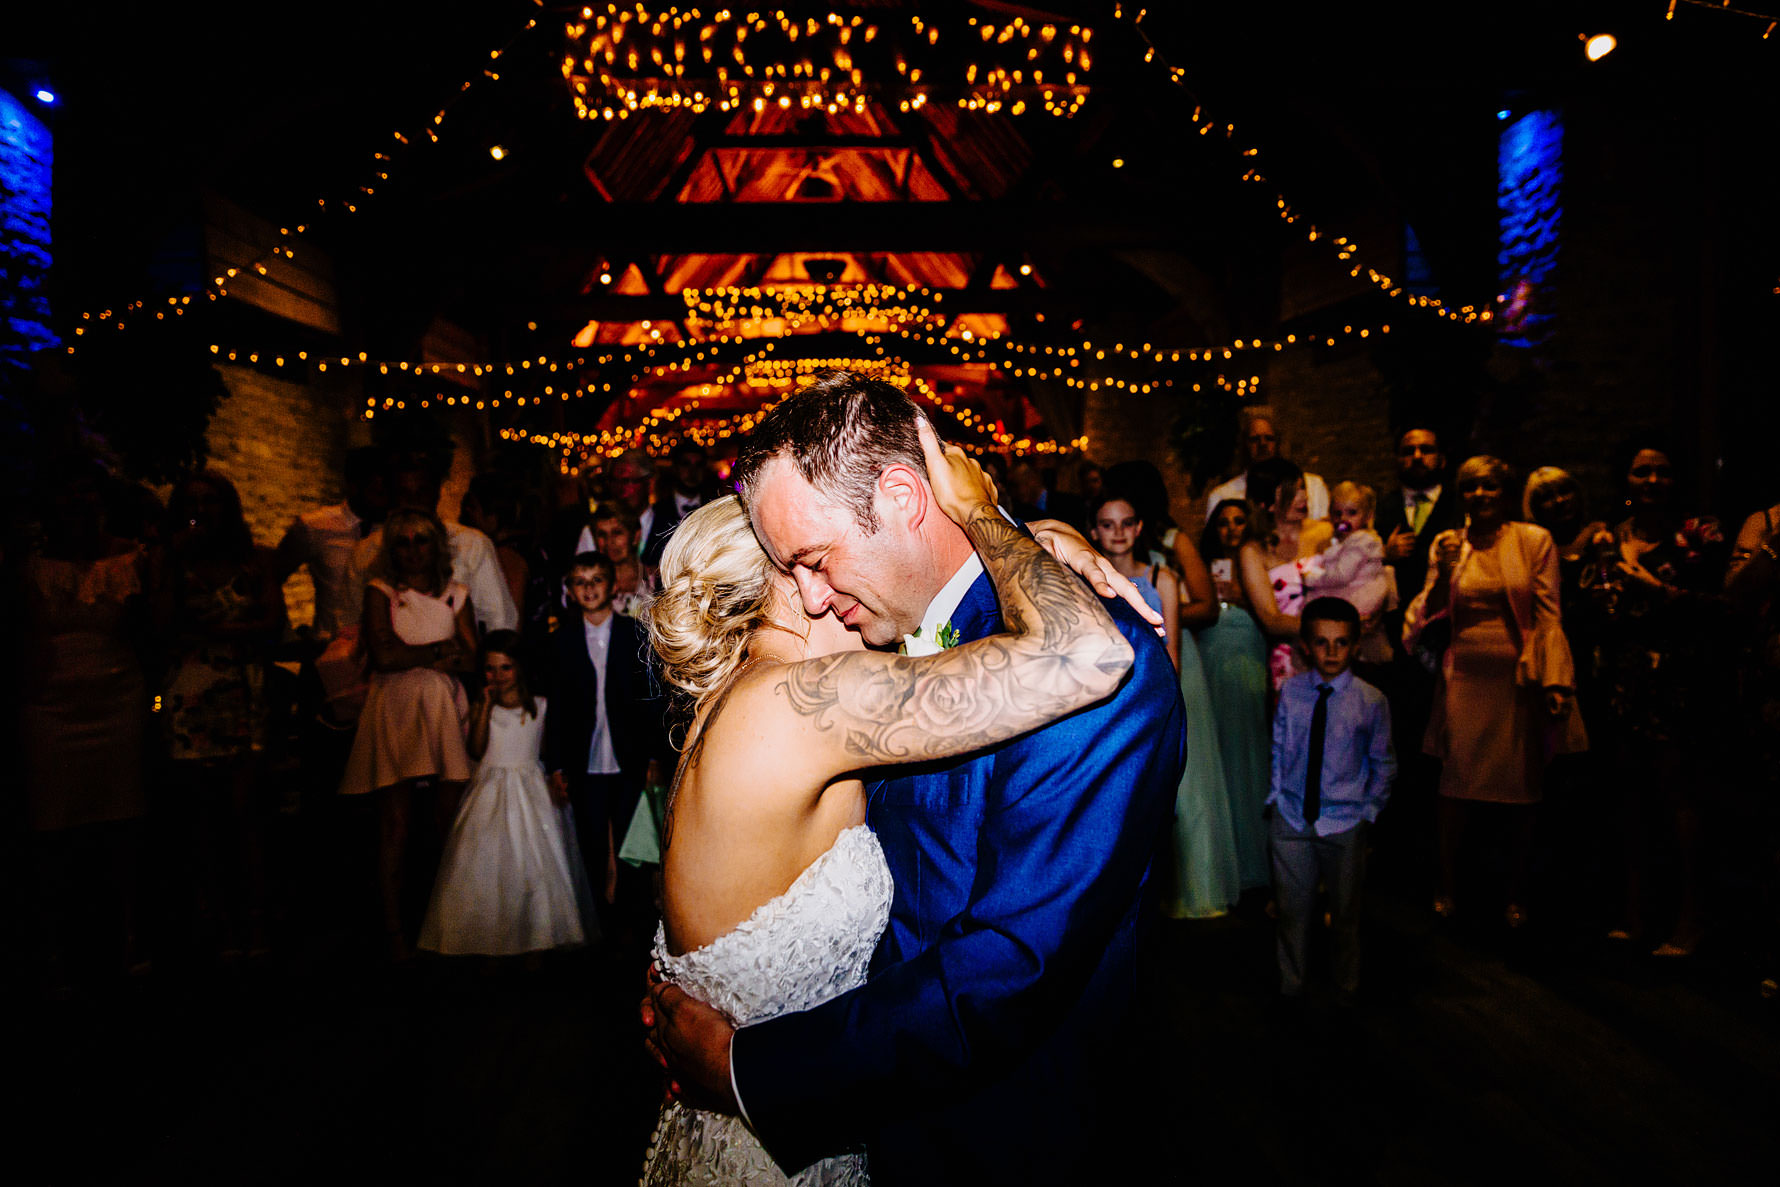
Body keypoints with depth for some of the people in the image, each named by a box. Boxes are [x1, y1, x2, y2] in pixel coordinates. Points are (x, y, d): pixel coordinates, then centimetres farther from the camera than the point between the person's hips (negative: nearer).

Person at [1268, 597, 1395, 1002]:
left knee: (1345, 912, 14)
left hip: (1345, 822, -1)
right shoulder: (1290, 692, -3)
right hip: (1291, 818, 1)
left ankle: (1345, 990, 36)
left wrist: (1368, 809, -2)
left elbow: (1383, 764, 1)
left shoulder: (1371, 701, -8)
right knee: (1292, 909, 12)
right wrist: (1277, 793, 2)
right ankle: (1291, 986, 31)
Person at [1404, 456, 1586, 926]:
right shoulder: (1448, 545, 7)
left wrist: (1556, 682, -9)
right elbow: (1429, 613, 8)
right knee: (1456, 785, 3)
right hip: (1466, 676, 1)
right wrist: (1443, 571, -8)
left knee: (1523, 791, 6)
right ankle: (1447, 887, 20)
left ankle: (1515, 895, 23)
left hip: (1519, 678, -1)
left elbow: (1549, 614, -3)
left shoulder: (1535, 541, 1)